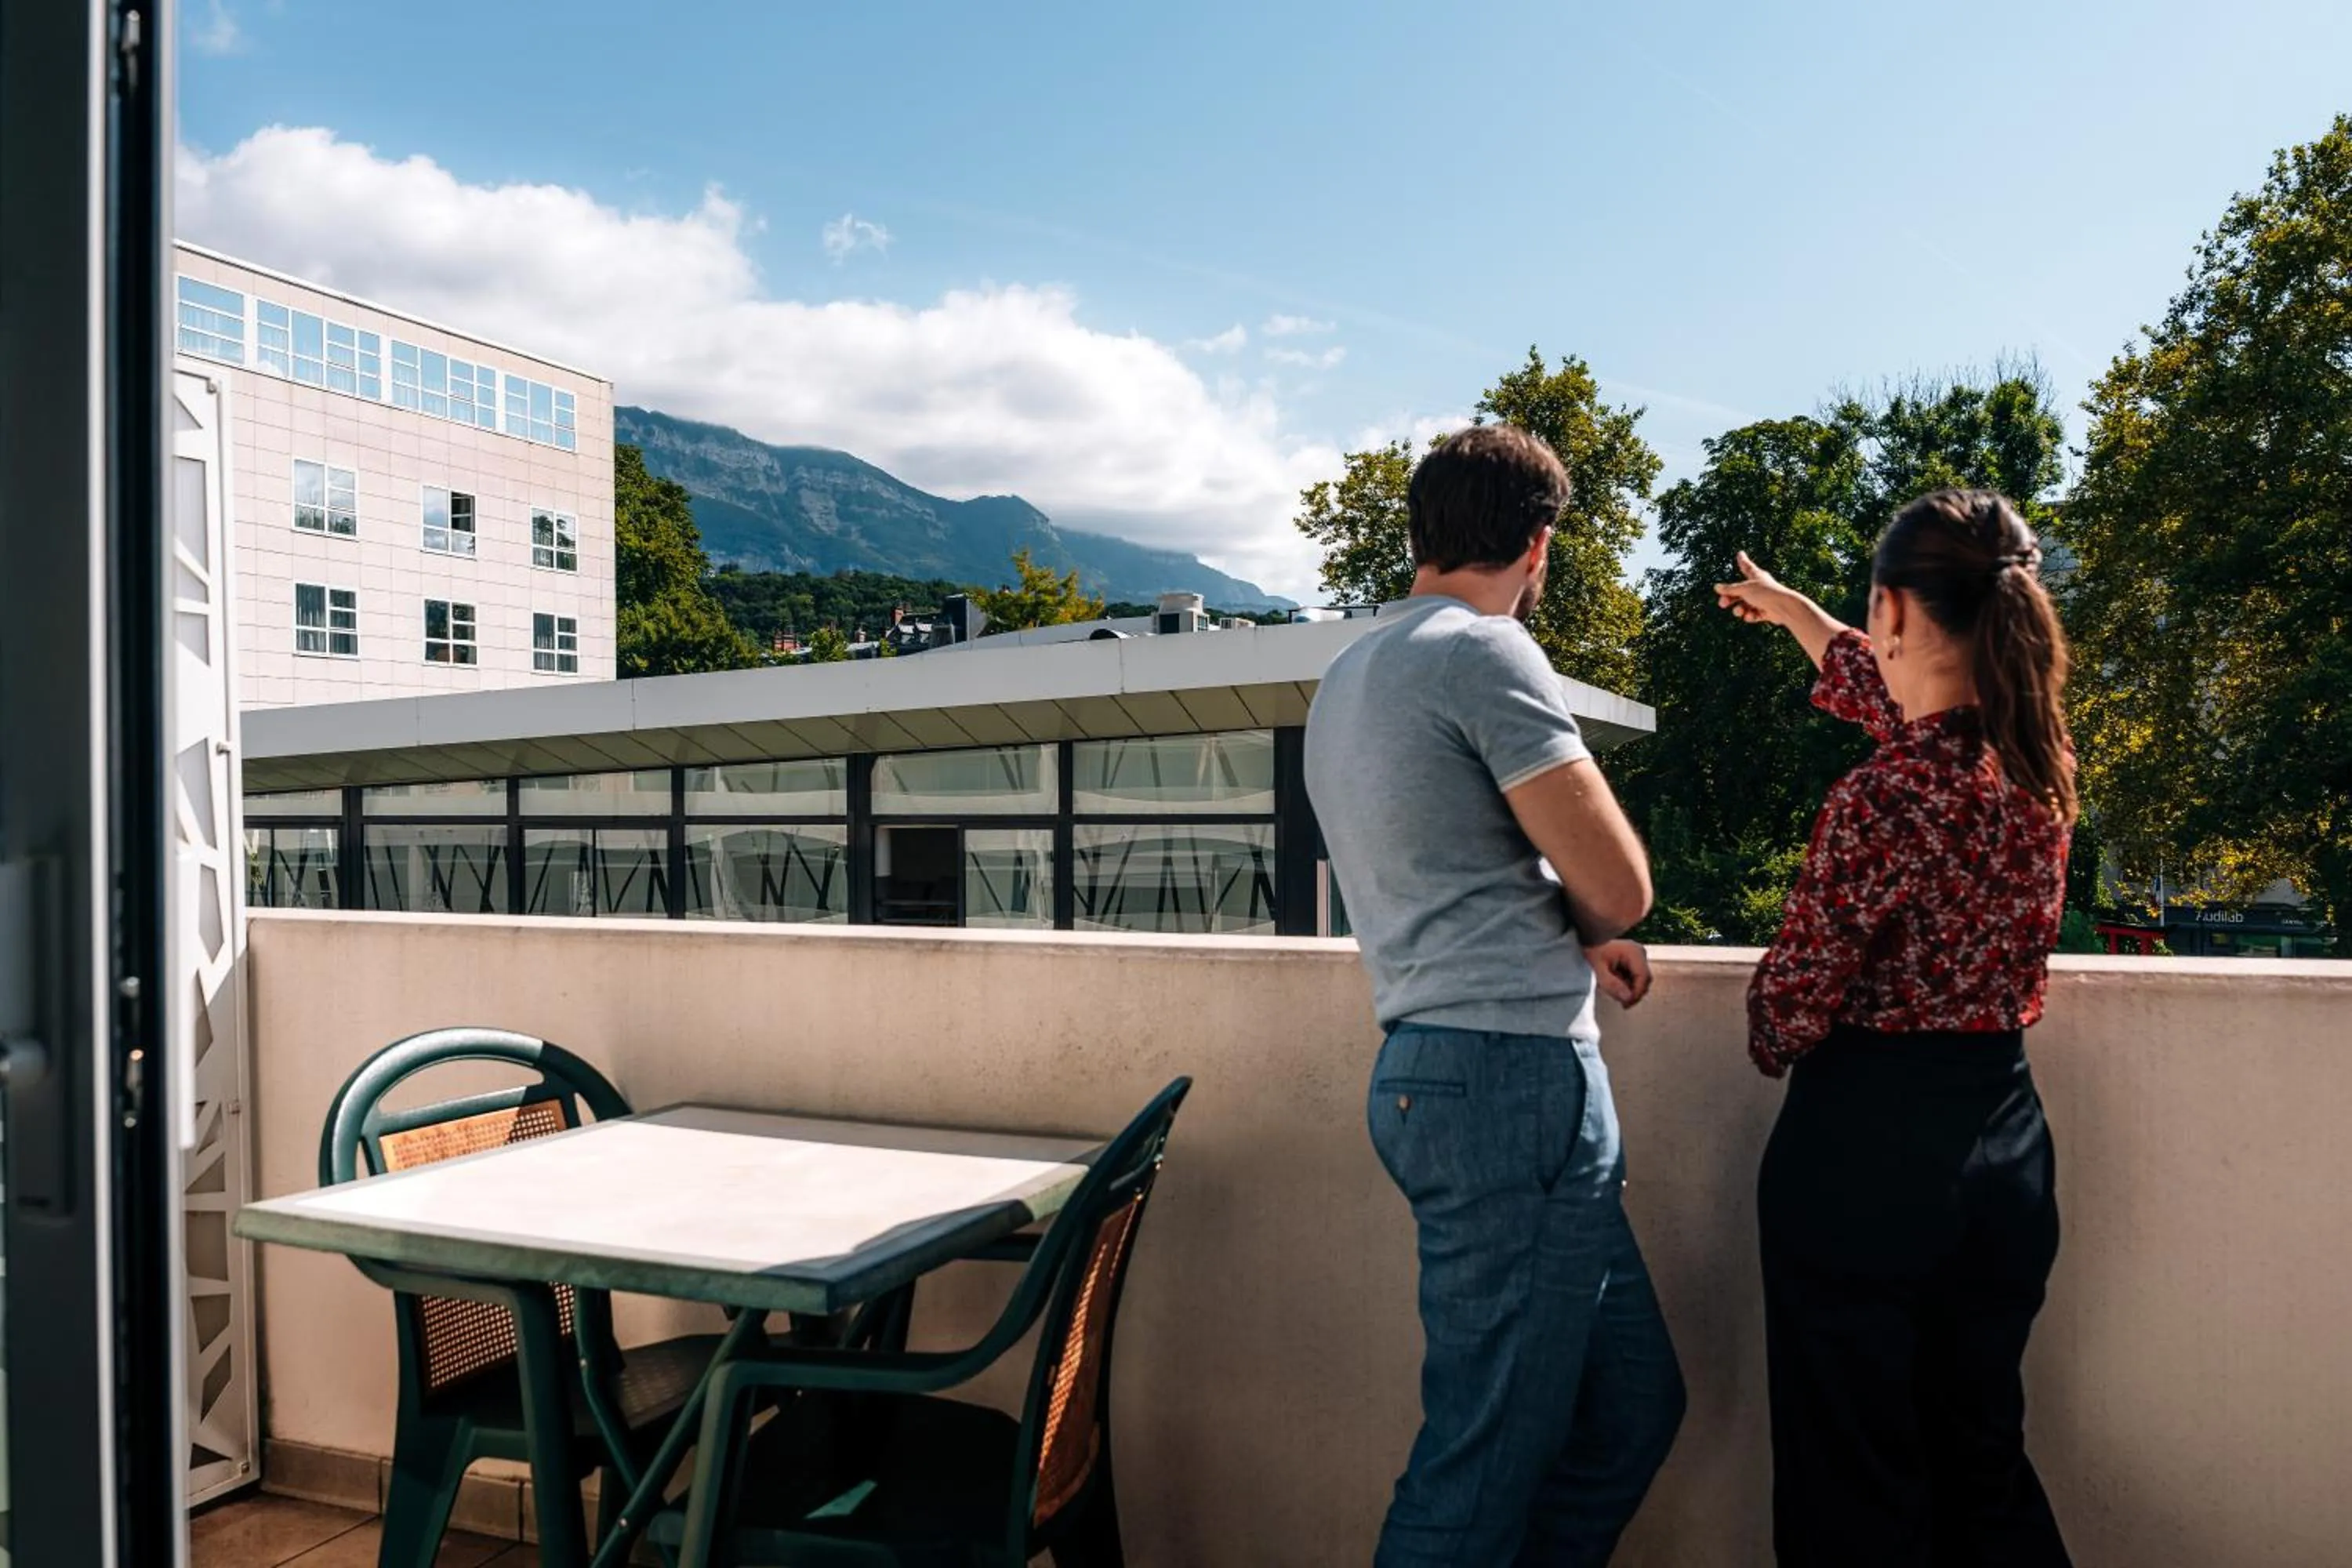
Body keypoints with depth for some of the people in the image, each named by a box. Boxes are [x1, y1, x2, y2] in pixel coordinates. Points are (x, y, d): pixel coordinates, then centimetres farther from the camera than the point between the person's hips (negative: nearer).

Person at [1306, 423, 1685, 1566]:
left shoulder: (1349, 676, 18)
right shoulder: (1487, 653, -10)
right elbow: (1618, 884, -11)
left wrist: (1580, 941, 14)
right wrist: (1587, 918, 11)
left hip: (1431, 1072, 9)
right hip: (1516, 1076, -9)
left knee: (1631, 1401, 16)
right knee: (1490, 1451, -1)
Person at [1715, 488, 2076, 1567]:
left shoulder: (1883, 800, -21)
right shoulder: (2037, 762, 2)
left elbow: (1797, 1000, -17)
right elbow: (1886, 695, 22)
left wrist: (1769, 1044, 7)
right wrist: (1788, 608, 38)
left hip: (1868, 1143, -7)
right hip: (2004, 1139, 7)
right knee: (1983, 1451, 21)